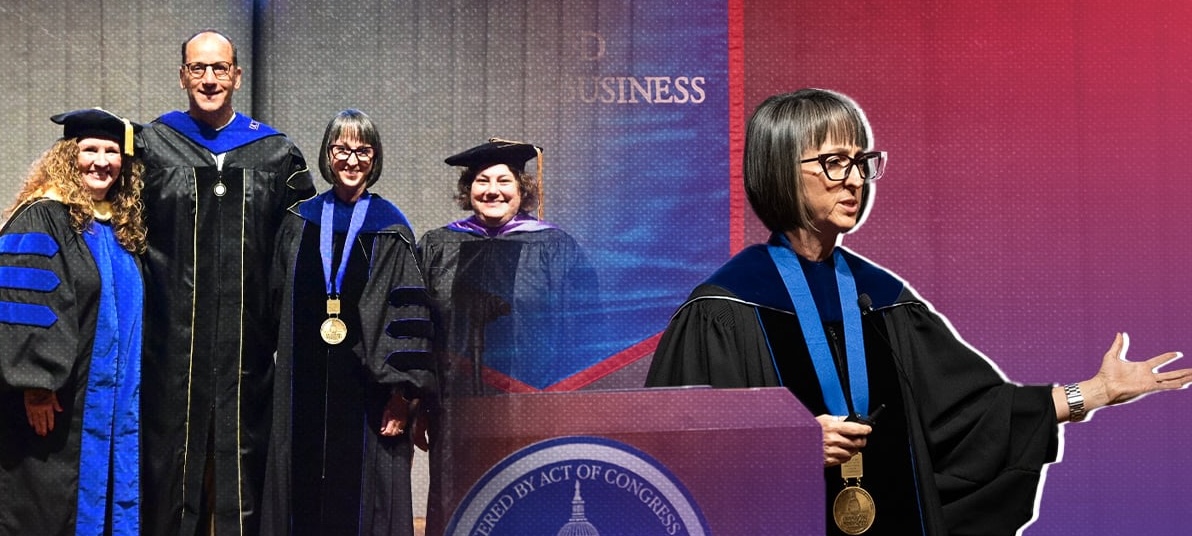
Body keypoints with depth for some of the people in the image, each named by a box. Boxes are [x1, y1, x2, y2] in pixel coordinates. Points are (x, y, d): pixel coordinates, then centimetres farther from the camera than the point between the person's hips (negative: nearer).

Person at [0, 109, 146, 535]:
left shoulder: (123, 225, 14)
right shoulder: (42, 219, -9)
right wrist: (36, 386, -22)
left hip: (113, 403, 7)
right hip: (56, 404, -7)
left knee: (109, 499, 9)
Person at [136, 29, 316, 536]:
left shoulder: (277, 155, 8)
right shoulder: (150, 147, 7)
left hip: (247, 343, 1)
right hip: (171, 342, -1)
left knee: (241, 469, 6)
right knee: (172, 460, 3)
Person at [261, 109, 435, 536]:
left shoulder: (389, 229, -1)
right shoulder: (300, 223, 9)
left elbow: (408, 316, -6)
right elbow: (279, 302, 15)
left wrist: (403, 393, -13)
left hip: (367, 390, -3)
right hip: (306, 386, 3)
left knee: (364, 497, 0)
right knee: (305, 498, 6)